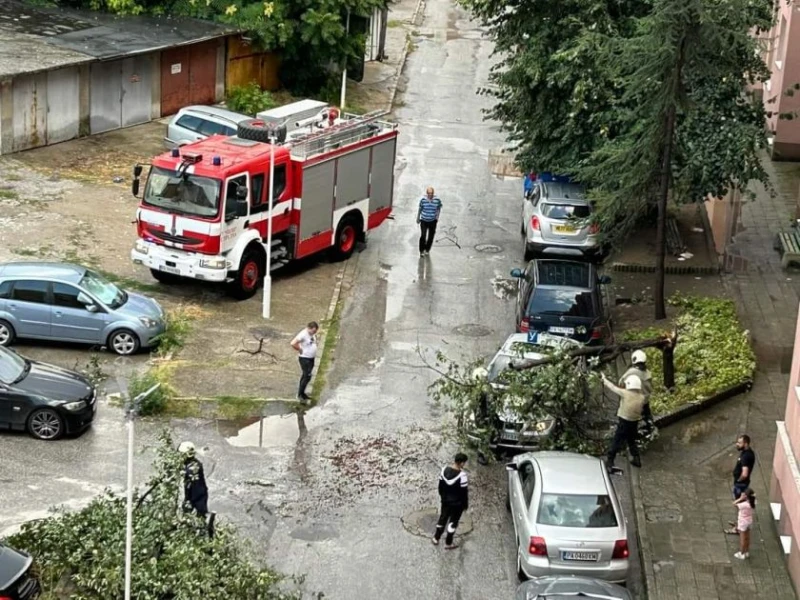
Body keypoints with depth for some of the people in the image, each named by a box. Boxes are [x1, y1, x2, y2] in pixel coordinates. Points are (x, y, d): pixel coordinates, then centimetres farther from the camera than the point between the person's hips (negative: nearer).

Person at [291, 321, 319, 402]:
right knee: (307, 376, -10)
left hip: (311, 358, 9)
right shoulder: (303, 334, -21)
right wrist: (300, 350, -18)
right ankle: (300, 395, -2)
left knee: (305, 376, 15)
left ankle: (302, 394, 24)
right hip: (304, 358, -8)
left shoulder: (313, 334, 5)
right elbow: (293, 343, -30)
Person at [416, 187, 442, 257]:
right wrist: (418, 218, 11)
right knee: (423, 236, -10)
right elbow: (420, 209, 2)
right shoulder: (423, 199, -14)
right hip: (424, 221, -1)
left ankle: (427, 250, 31)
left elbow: (439, 208, 7)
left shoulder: (437, 200, -13)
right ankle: (421, 251, 7)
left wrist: (437, 217, 7)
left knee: (430, 237, 10)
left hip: (432, 221, 1)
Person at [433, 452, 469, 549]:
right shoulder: (461, 475, -28)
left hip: (445, 501, 5)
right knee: (453, 522, 12)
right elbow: (464, 491, -19)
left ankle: (436, 538, 36)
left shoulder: (444, 470, -10)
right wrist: (465, 504, -5)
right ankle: (448, 543, 24)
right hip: (457, 503, -5)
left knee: (442, 518, 23)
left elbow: (440, 486, 3)